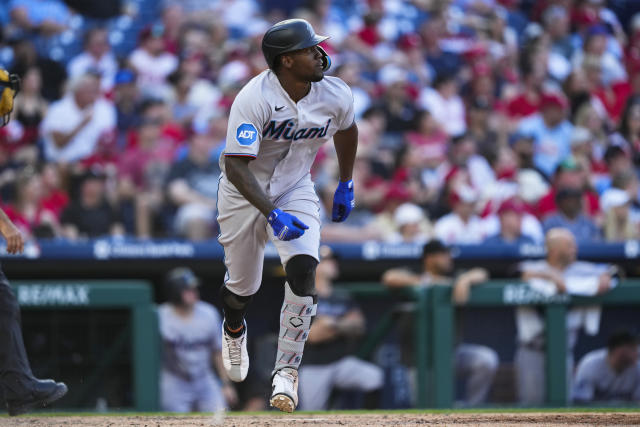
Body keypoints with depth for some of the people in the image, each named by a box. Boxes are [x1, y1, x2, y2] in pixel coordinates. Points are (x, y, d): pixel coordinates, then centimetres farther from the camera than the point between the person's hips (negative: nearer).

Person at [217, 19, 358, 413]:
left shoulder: (336, 96, -15)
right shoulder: (254, 99, -30)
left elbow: (346, 130, 9)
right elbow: (235, 165, -33)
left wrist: (346, 185, 15)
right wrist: (272, 214, -42)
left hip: (296, 191, 2)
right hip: (245, 193, -2)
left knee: (303, 269, -22)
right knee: (243, 285, 12)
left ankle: (287, 370, -13)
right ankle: (234, 330, 51)